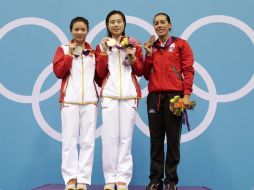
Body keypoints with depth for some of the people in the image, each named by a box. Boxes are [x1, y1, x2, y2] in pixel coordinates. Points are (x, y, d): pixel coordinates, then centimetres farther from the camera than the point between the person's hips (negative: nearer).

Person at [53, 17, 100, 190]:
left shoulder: (93, 52, 16)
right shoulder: (63, 49, 11)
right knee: (69, 140, -5)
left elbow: (99, 77, 9)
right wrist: (70, 54, -7)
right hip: (69, 100, -2)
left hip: (90, 100, 2)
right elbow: (58, 72, -3)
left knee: (88, 141, -2)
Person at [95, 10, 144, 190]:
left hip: (129, 95, 0)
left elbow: (140, 72, 10)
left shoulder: (134, 45, 12)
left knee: (126, 137, -2)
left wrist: (133, 57, -7)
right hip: (109, 95, 0)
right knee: (109, 136, -4)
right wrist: (104, 52, -7)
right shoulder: (102, 46, 12)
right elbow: (100, 73, 3)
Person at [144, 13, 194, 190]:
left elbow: (188, 70, -1)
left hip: (174, 95, -3)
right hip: (154, 96, 3)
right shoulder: (151, 47, 18)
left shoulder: (181, 44, 7)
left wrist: (186, 94, -12)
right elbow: (147, 75, 14)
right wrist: (149, 54, 3)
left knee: (173, 139, -1)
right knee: (156, 139, 3)